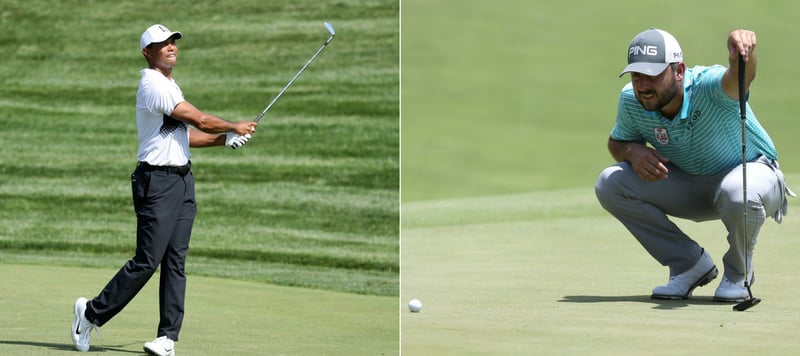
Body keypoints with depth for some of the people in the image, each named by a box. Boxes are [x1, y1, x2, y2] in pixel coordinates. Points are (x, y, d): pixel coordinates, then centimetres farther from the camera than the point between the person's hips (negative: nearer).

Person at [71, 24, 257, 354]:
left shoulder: (170, 85, 20)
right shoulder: (153, 84, -12)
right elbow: (199, 120, -13)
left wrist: (225, 139, 11)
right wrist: (235, 126, 1)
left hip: (183, 179, 9)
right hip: (158, 181, -9)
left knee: (176, 261, 3)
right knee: (147, 260, -11)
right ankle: (92, 312, 3)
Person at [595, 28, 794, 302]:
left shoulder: (706, 86, -33)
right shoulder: (630, 101, -15)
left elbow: (738, 78, -57)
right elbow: (616, 143, 4)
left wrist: (741, 46, -82)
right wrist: (633, 151, -21)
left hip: (752, 170, -5)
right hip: (690, 186, 5)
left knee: (738, 194, -43)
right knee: (610, 183, -16)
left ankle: (738, 272, -6)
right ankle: (690, 265, -1)